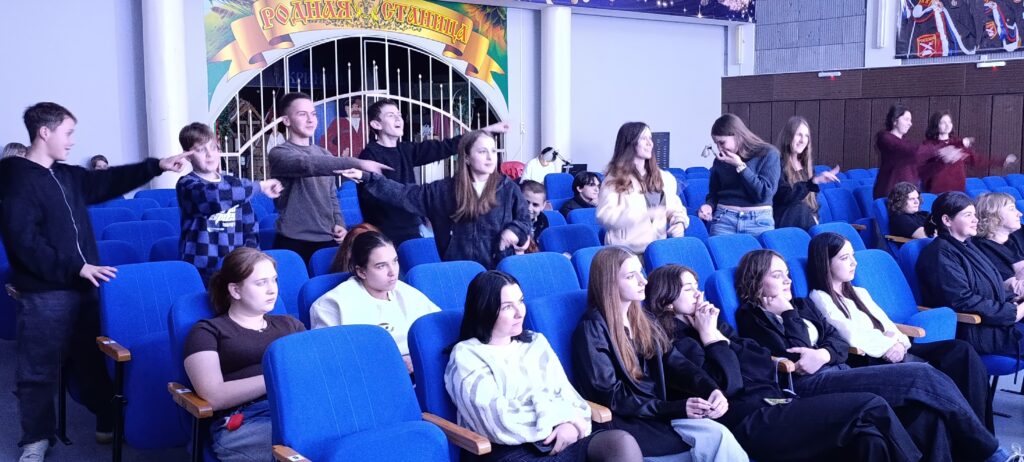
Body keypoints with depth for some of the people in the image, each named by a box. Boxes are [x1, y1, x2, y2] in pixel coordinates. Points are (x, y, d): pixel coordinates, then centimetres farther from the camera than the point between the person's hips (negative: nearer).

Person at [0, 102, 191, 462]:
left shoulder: (68, 176, 11)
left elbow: (109, 181, 20)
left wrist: (157, 166, 14)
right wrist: (75, 267, -21)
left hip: (82, 285, 7)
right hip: (44, 293, -7)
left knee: (93, 359, 16)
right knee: (39, 370, 4)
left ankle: (109, 423, 29)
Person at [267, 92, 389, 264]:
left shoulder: (323, 154, 16)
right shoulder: (280, 154, -4)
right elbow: (307, 165, -24)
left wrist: (339, 224, 3)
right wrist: (356, 163, -32)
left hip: (328, 240, 6)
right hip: (295, 243, -5)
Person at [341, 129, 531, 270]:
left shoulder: (509, 189, 2)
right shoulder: (444, 190, 2)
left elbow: (524, 220, 9)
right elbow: (405, 195, 1)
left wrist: (513, 230, -15)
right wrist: (367, 178, -4)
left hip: (499, 269, -1)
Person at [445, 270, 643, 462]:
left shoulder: (536, 342, 22)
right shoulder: (466, 356, 3)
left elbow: (567, 394, 14)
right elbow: (498, 422, -9)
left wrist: (571, 423, -10)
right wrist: (560, 417, -4)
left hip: (560, 439, 7)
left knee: (622, 442, -26)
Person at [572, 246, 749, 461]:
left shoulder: (641, 320, 15)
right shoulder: (592, 329, -8)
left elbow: (676, 363, 5)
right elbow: (612, 397, -13)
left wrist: (711, 390, -15)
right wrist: (678, 408, -20)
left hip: (660, 413, 6)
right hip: (627, 423, -6)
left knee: (719, 434, -23)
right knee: (716, 439, -25)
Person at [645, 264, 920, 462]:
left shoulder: (710, 325, 21)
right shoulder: (674, 343, -3)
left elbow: (764, 366, 12)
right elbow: (727, 385, -15)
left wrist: (716, 332, 3)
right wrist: (711, 336, -6)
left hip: (769, 402, 8)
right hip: (751, 419, -8)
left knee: (869, 435, -16)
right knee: (872, 408, -16)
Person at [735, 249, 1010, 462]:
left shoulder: (800, 305, 24)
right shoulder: (752, 317, 1)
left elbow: (840, 342, 13)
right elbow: (795, 358, -11)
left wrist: (822, 355, -8)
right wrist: (790, 314, -3)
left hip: (836, 373, 8)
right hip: (809, 385, -8)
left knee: (926, 407, -18)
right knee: (923, 377, -17)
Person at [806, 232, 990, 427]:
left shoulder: (859, 293, 26)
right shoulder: (820, 299, 1)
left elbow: (888, 326, 15)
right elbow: (851, 336, -12)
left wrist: (898, 343, -6)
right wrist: (889, 345, -10)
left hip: (890, 353, 8)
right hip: (866, 361, -8)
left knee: (960, 350, -14)